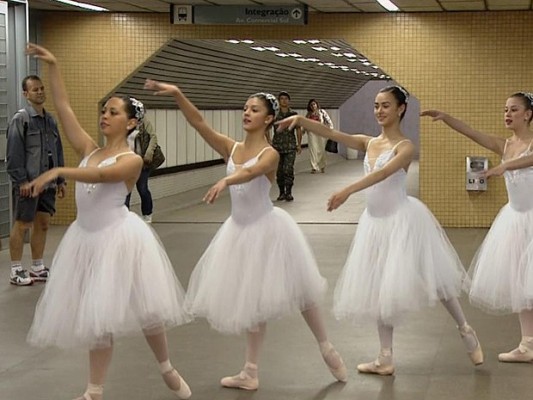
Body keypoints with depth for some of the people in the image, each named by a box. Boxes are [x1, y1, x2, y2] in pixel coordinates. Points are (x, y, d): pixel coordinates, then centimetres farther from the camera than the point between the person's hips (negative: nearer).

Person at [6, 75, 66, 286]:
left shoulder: (50, 119, 12)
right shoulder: (20, 118, -8)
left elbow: (58, 151, 17)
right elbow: (14, 152, -12)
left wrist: (60, 180, 14)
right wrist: (21, 180, -17)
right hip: (28, 183, -6)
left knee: (43, 224, 11)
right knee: (22, 225, 0)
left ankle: (37, 268, 22)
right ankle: (16, 271, 8)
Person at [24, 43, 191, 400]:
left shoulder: (132, 160, -10)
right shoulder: (89, 150, 6)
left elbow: (100, 176, -30)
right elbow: (63, 107, 2)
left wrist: (59, 172, -40)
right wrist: (53, 65, -3)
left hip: (118, 237, -6)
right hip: (87, 238, 6)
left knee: (142, 309, 5)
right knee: (98, 316, 11)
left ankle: (168, 370, 28)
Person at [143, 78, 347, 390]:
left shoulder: (270, 154, -15)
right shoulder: (231, 148, 1)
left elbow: (250, 172, -37)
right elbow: (199, 122, -10)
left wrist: (225, 181, -57)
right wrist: (177, 94, -23)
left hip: (267, 228, -6)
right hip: (241, 229, 6)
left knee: (297, 292, 6)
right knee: (253, 299, 14)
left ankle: (327, 349, 28)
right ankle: (251, 372, 20)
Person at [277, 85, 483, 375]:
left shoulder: (405, 147, -11)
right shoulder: (368, 143, 7)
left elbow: (383, 173, -28)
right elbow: (330, 133, -1)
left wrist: (348, 190, -41)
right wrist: (301, 120, -17)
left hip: (402, 219, -7)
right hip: (375, 222, 7)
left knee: (431, 276, 1)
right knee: (379, 287, 8)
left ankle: (465, 330, 24)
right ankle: (385, 358, 15)